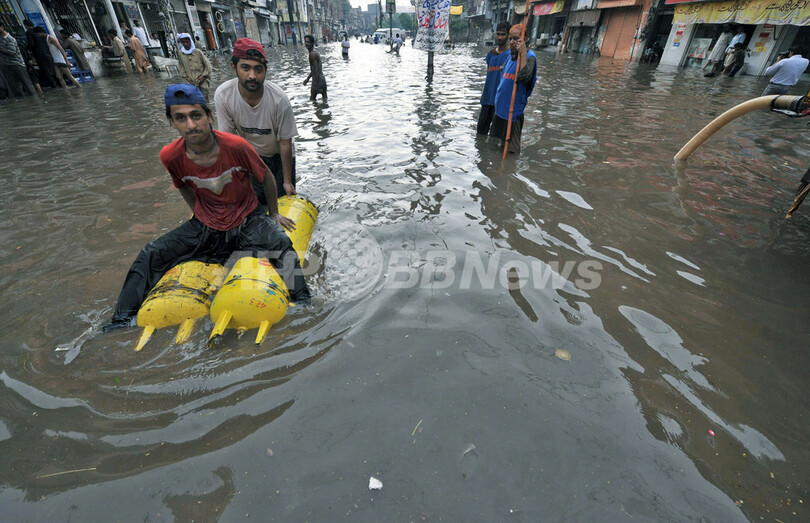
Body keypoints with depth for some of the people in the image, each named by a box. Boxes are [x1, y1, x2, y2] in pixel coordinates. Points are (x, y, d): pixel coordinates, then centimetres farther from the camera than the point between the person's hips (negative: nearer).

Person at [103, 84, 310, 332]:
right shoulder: (170, 156, -11)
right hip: (205, 227, 4)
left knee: (281, 243, -33)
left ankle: (301, 302, -19)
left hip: (248, 220, -3)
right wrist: (200, 216, 14)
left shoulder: (236, 146, -21)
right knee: (151, 254, -1)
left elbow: (266, 178, -5)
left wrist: (274, 214, 3)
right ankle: (123, 318, 16)